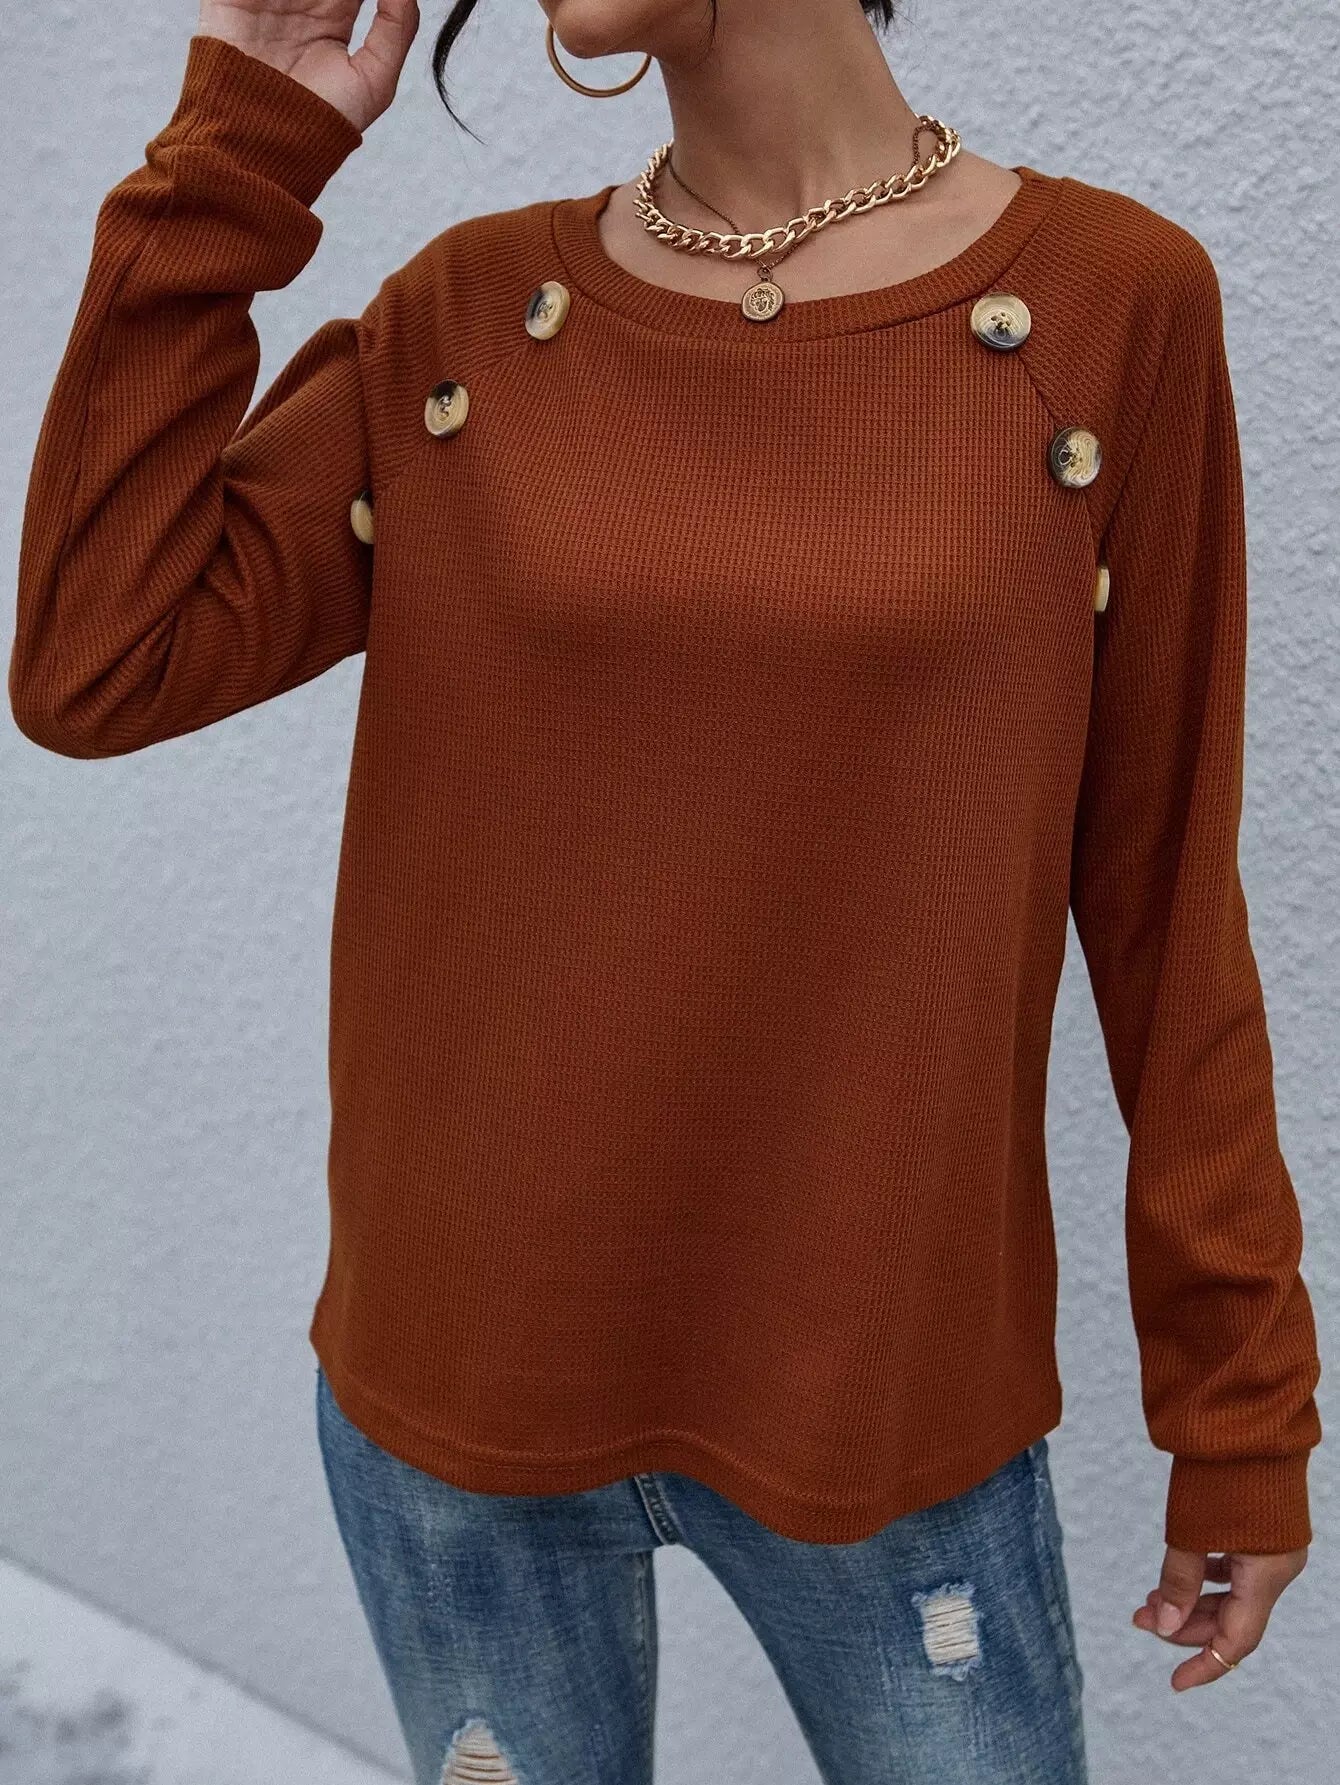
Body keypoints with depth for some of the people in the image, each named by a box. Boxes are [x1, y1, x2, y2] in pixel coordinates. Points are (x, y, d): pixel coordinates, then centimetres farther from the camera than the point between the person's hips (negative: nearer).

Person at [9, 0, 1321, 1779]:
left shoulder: (1110, 302, -7)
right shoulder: (463, 313, 0)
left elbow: (1162, 884, -4)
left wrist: (1240, 1404, 1)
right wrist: (233, 157, -7)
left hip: (881, 1393, -1)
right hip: (455, 1367, 2)